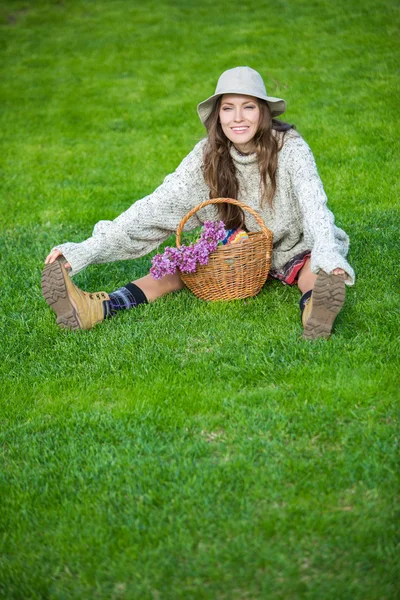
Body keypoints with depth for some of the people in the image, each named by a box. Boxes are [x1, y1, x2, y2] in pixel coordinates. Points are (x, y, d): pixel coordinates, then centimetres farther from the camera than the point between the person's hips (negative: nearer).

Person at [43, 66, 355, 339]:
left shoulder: (289, 146, -21)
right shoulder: (209, 154, -13)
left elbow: (313, 204, -35)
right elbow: (159, 203, -19)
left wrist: (328, 258, -58)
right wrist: (86, 250, -29)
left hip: (294, 249, -3)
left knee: (318, 271, -34)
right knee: (180, 266, -17)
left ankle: (316, 309, -66)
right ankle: (96, 308, -34)